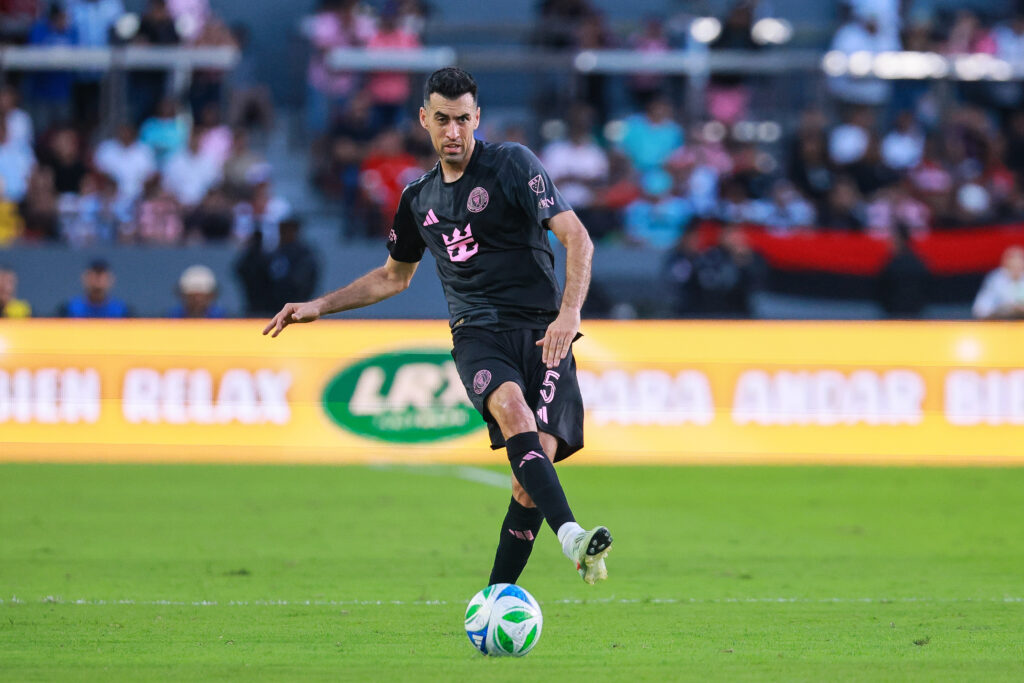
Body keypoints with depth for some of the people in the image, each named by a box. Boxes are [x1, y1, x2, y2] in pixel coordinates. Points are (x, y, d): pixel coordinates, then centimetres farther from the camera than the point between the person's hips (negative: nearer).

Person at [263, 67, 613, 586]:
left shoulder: (512, 164, 0)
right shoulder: (419, 198, 16)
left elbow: (576, 238, -7)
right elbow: (394, 276, 34)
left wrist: (568, 314, -21)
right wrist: (318, 307, 27)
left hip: (541, 332, -2)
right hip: (478, 334, 2)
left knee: (536, 465, -18)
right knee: (512, 408, -33)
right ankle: (571, 538, -51)